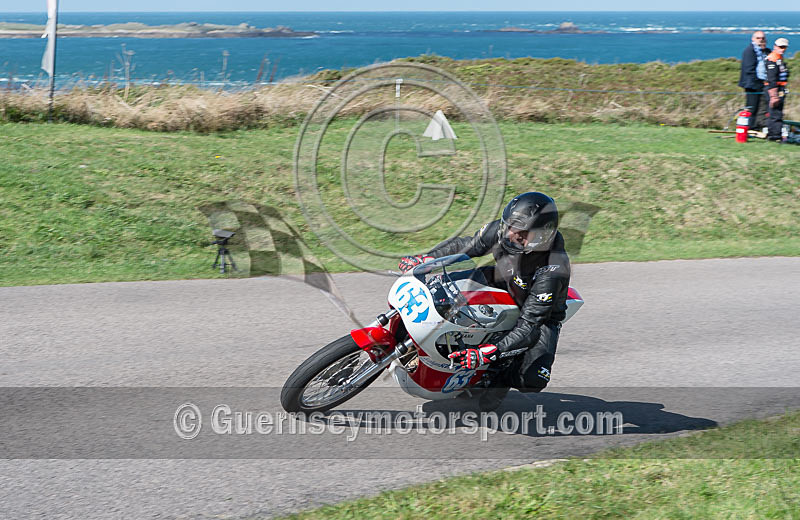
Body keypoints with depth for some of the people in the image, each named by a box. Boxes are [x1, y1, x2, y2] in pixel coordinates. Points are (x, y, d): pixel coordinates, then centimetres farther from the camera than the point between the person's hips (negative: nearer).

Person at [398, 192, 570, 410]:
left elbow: (529, 326, -39)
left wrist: (489, 354, -50)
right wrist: (425, 258, -16)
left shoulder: (552, 272, -38)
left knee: (533, 380, -31)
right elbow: (466, 246, -2)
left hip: (543, 317, -6)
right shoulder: (500, 230, -22)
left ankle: (504, 376, 5)